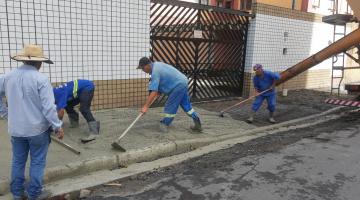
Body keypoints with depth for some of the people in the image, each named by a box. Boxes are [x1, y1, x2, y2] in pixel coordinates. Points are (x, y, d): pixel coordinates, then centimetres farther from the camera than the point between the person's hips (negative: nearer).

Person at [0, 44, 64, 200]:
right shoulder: (41, 79, -18)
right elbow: (48, 107, -20)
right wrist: (58, 127, -12)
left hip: (16, 129, 5)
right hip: (38, 129, -5)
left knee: (18, 161, 18)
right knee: (37, 162, 9)